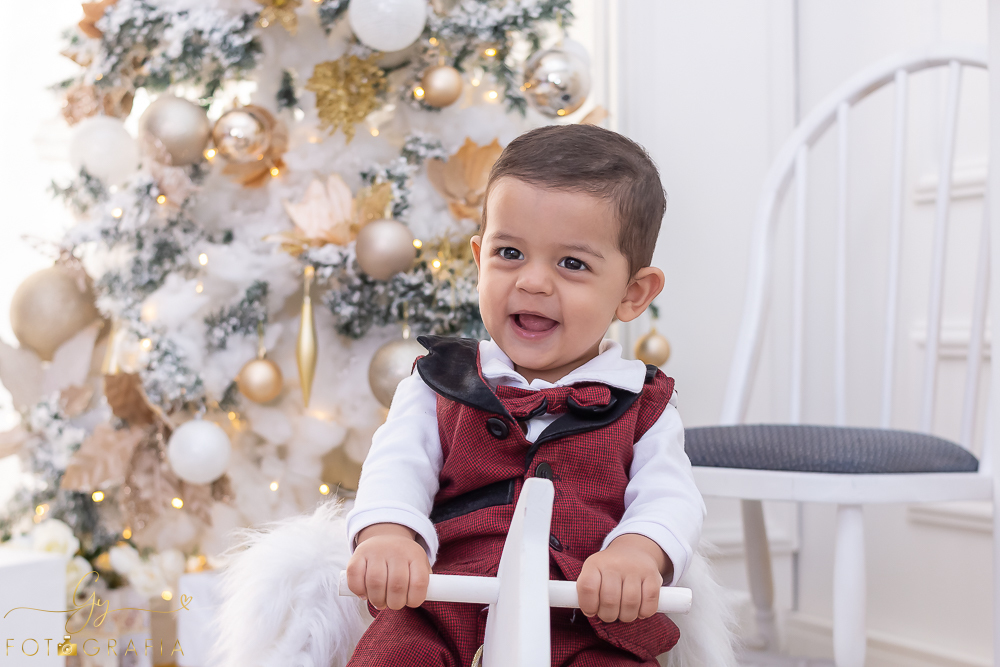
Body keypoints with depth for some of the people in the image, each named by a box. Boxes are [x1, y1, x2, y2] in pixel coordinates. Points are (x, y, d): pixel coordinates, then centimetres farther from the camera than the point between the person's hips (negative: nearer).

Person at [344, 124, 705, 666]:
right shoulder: (440, 384, 14)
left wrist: (638, 551, -26)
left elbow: (669, 497, 0)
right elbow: (397, 468, -1)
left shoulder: (640, 406, 13)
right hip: (442, 613, -1)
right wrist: (387, 534, -26)